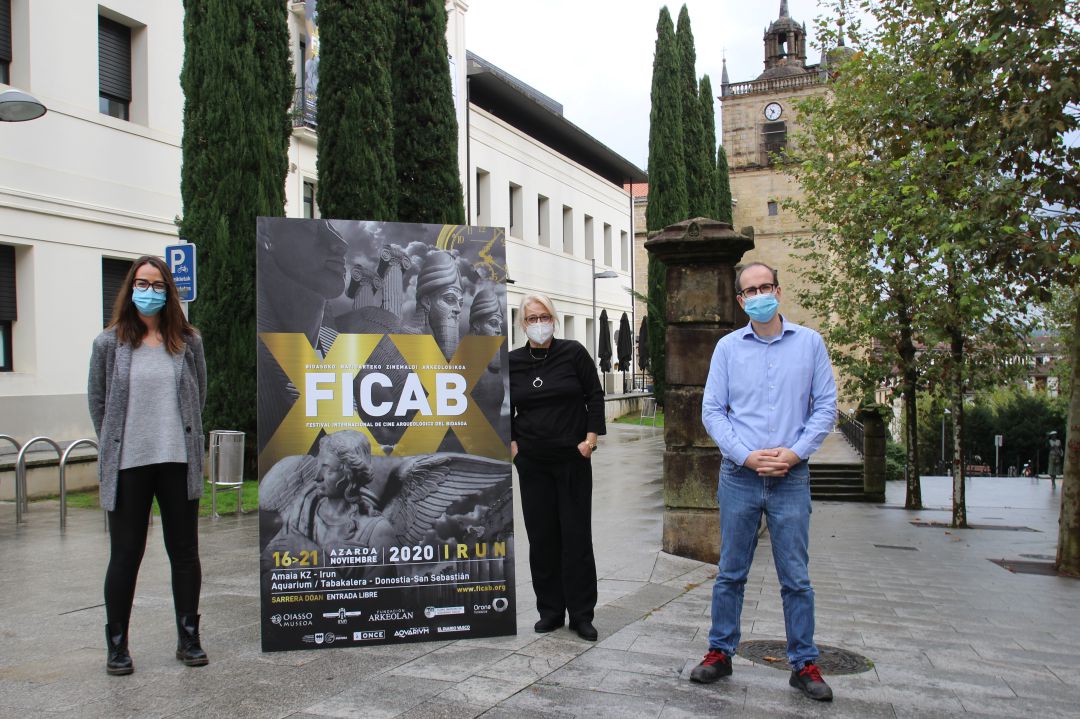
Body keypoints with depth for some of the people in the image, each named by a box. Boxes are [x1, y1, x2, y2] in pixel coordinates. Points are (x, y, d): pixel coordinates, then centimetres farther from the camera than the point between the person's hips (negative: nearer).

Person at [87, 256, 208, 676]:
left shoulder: (188, 342, 5)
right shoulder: (110, 344, 2)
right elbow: (97, 400, 9)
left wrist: (183, 439, 12)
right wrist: (117, 444, 9)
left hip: (179, 464, 1)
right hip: (128, 466, -1)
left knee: (185, 553, 8)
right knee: (125, 555, 6)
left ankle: (188, 638, 21)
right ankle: (117, 645, 19)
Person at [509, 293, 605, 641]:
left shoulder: (574, 353, -3)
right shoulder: (513, 362, 3)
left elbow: (595, 395, 1)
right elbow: (506, 407, 14)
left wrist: (590, 437, -7)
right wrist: (511, 441, 3)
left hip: (572, 459, -2)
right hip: (532, 462, 3)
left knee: (576, 536, 1)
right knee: (541, 536, 7)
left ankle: (581, 614, 11)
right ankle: (550, 610, 19)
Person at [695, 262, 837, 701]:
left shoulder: (809, 343, 4)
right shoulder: (728, 347, 4)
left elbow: (825, 406, 3)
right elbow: (712, 410, 2)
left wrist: (795, 452, -10)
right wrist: (746, 455, -10)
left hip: (791, 477, 0)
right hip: (738, 476, 1)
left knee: (796, 578, 5)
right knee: (731, 573, 10)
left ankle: (804, 664, 18)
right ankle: (720, 653, 22)